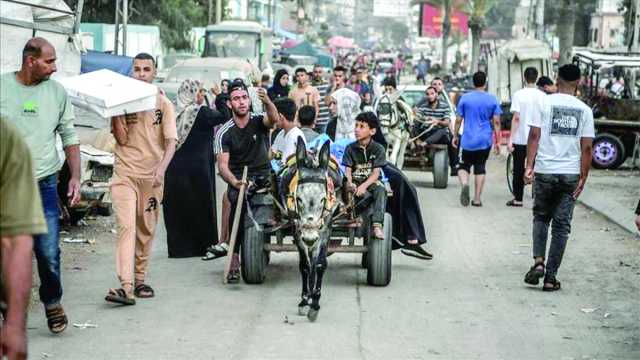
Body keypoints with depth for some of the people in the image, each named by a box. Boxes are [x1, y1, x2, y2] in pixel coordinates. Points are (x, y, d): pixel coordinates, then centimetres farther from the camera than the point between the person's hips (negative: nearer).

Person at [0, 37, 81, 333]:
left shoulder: (57, 92, 6)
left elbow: (70, 137, 12)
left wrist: (75, 177, 5)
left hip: (43, 184, 1)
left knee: (49, 252, -4)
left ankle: (52, 301, 20)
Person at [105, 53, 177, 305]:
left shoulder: (163, 104, 4)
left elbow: (171, 142, -6)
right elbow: (122, 139, -4)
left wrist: (162, 168, -21)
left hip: (152, 175, 1)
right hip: (125, 173, -1)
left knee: (147, 230, 9)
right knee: (126, 226, -14)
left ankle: (140, 280, 22)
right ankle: (126, 286, -22)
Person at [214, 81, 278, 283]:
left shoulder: (258, 122, 1)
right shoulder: (224, 132, -1)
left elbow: (274, 119, -24)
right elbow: (222, 165, -10)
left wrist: (268, 102, -47)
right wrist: (234, 182, -32)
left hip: (263, 176, 2)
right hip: (238, 178, -2)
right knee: (237, 200, -32)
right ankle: (234, 258, -30)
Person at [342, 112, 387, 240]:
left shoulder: (378, 149, -1)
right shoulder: (350, 148, 5)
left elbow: (376, 173, -8)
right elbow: (348, 170, 0)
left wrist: (364, 186, -24)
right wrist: (349, 182, -22)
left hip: (371, 181, -1)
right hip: (355, 181, 1)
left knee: (381, 190, -34)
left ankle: (377, 225, -43)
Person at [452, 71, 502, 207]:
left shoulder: (465, 98, -2)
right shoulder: (492, 99, 0)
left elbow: (458, 120, 0)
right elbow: (496, 122, -1)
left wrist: (455, 136, 12)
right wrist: (497, 141, 5)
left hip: (468, 140, -1)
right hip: (485, 140, 1)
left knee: (463, 166, 9)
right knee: (480, 168, 11)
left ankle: (465, 184, -22)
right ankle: (477, 199, 9)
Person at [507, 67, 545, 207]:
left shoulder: (518, 94, -7)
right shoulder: (542, 96, -1)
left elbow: (516, 118, -11)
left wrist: (510, 139, -9)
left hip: (520, 138, -2)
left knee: (519, 169, 7)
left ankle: (518, 199, 10)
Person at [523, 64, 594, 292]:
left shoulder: (545, 103, -2)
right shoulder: (584, 110, 3)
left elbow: (534, 136, -7)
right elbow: (586, 147, 1)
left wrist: (529, 166, -4)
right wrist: (583, 179, 5)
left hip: (545, 171, -1)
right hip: (570, 174, 1)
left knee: (541, 218, 18)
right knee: (561, 226, 6)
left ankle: (538, 262, -2)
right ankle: (551, 277, 6)